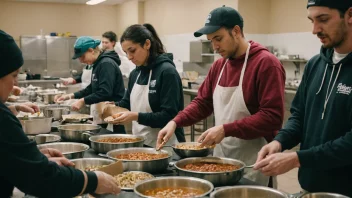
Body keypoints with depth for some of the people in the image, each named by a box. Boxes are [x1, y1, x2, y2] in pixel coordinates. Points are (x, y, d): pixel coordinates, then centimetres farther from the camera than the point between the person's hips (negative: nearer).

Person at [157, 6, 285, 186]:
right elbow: (202, 103, 12)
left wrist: (225, 129, -24)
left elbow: (273, 117, -22)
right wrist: (175, 122, -4)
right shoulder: (218, 66, 9)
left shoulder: (266, 63, -16)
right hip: (220, 157, 7)